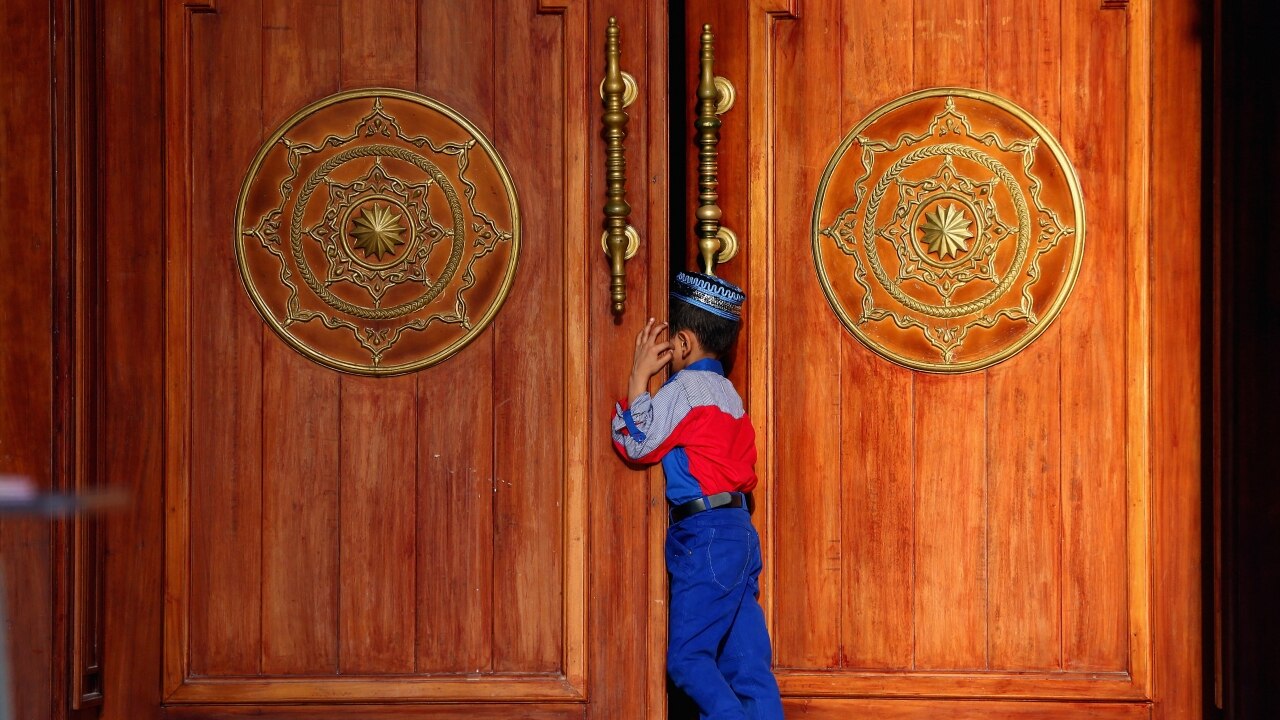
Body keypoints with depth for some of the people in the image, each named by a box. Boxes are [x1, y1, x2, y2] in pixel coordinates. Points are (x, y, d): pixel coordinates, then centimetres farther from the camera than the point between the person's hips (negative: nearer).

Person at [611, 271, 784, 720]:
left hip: (704, 532, -9)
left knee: (686, 655, -6)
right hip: (740, 529, 9)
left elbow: (636, 442, -9)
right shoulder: (727, 392, 20)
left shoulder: (684, 387, -8)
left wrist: (640, 374, -3)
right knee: (746, 659, 6)